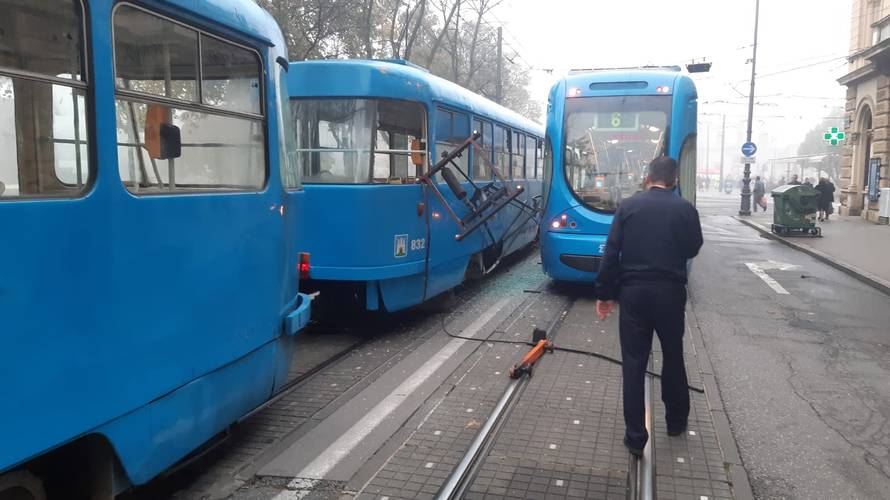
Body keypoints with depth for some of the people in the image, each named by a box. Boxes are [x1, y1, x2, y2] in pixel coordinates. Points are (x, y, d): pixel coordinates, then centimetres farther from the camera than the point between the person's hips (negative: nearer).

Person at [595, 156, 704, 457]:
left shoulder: (628, 206, -1)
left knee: (633, 363, 4)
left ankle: (635, 437, 7)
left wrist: (604, 293, 2)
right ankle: (676, 420, 36)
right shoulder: (686, 210, -3)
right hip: (670, 293, 0)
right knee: (673, 357, 20)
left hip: (633, 292, 0)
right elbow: (692, 249, 10)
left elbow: (611, 253, -4)